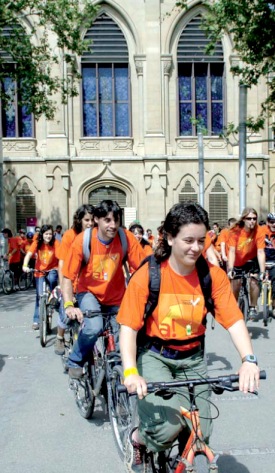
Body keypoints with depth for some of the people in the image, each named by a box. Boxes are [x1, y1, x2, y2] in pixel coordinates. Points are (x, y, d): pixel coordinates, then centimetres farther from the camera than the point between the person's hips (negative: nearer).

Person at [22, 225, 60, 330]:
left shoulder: (55, 243, -16)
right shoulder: (37, 243, -13)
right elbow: (29, 254, -23)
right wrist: (25, 265, -41)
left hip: (52, 269, -1)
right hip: (40, 271, 1)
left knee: (51, 279, -34)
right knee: (39, 295, -2)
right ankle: (36, 320, 8)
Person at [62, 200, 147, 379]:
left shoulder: (126, 238, -19)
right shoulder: (83, 240, -23)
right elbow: (68, 278, -21)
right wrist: (69, 305, -35)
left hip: (116, 297, 3)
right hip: (89, 292, -2)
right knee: (94, 328, -27)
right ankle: (75, 361, 2)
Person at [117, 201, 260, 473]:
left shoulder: (213, 275, -8)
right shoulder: (147, 275, -16)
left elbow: (234, 320, -13)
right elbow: (128, 327, -16)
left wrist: (249, 359, -29)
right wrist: (130, 372, -28)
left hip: (192, 360, 3)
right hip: (154, 356, -3)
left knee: (198, 434, 0)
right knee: (169, 426, -22)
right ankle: (136, 439, 14)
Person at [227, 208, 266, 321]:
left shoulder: (259, 231, -25)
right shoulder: (235, 231, -26)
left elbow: (260, 252, -28)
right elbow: (232, 251, -30)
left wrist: (262, 271, -36)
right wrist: (230, 269, -41)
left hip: (251, 259, 0)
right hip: (237, 262, 0)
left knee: (254, 280, -19)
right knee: (235, 283, 2)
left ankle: (253, 308, -1)